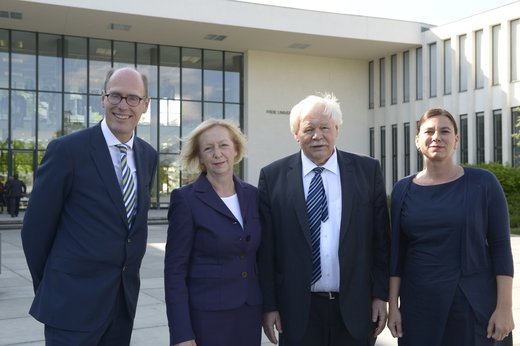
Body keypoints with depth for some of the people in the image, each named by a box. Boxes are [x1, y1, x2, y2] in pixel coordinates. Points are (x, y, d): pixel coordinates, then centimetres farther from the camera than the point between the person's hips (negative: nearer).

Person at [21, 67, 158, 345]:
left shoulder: (148, 155, 7)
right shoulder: (67, 150, -11)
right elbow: (36, 226, -6)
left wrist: (127, 274, 13)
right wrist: (49, 289, 3)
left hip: (126, 296, 6)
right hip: (74, 300, -5)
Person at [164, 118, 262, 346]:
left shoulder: (252, 194, 5)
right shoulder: (186, 199, -9)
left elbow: (257, 256, 12)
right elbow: (175, 270, -11)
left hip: (250, 313, 5)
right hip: (206, 316, -4)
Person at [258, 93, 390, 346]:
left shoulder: (368, 171, 1)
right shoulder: (273, 176, -2)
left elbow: (381, 238, 4)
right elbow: (266, 247, 0)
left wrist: (380, 295, 1)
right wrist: (269, 305, -1)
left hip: (355, 307, 1)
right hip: (297, 310, -1)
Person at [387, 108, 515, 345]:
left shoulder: (483, 183, -5)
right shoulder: (403, 189, 2)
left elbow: (500, 245, -5)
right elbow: (396, 250, 5)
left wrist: (504, 306, -9)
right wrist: (393, 304, 2)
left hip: (474, 302, -2)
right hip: (417, 303, 2)